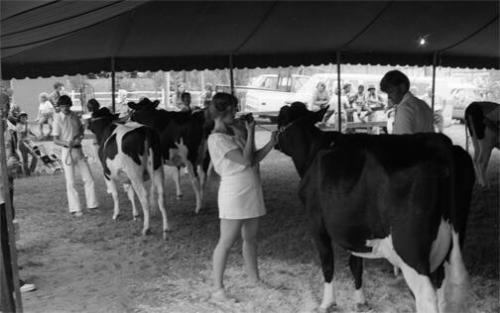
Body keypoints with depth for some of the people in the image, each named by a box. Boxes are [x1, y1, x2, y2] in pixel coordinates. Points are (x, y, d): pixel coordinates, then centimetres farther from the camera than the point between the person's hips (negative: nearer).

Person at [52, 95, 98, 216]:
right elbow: (55, 140, -10)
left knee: (88, 178, 6)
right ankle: (75, 209, 5)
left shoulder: (74, 116, 4)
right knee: (70, 181, -1)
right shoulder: (58, 119, -9)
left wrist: (80, 135, -2)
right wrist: (66, 143, -29)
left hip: (78, 150, 5)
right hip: (67, 151, -5)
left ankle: (92, 204, 17)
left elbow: (81, 127, 20)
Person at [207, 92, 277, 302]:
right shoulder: (217, 139, -14)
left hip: (252, 192, 8)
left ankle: (254, 280, 28)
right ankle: (218, 289, 6)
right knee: (227, 241, -3)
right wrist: (250, 133, -11)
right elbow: (246, 160, -19)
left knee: (250, 239, 16)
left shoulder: (235, 131, 12)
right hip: (234, 194, -8)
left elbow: (255, 158, 12)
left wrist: (271, 143, 1)